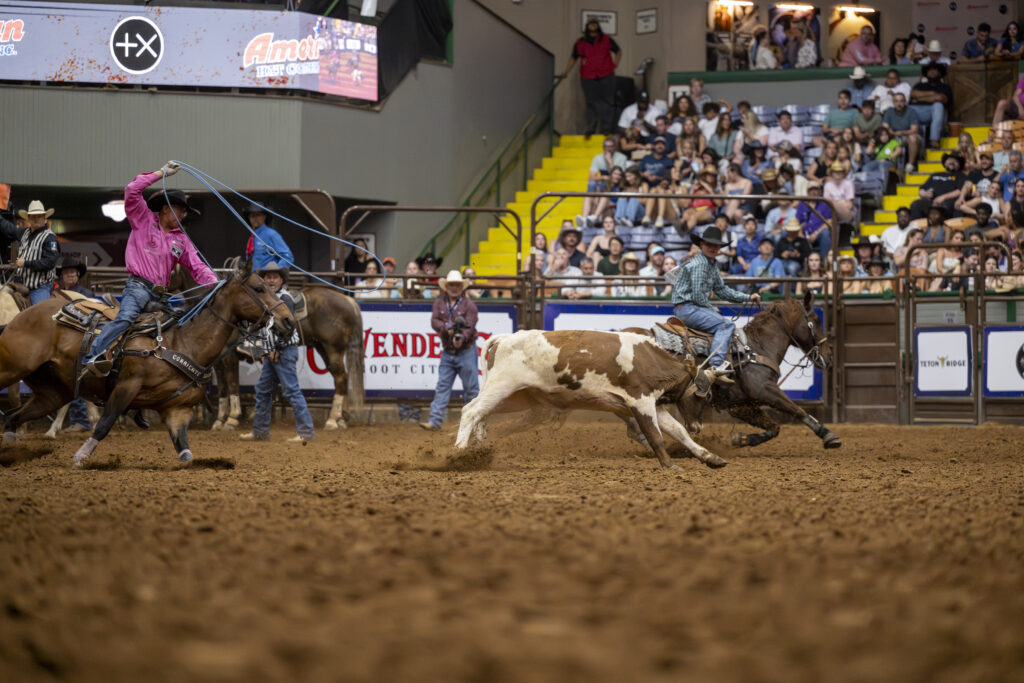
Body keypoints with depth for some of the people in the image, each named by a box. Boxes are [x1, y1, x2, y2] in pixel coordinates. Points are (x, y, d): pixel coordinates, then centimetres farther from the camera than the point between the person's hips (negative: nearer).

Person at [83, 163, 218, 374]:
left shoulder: (181, 239, 23)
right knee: (127, 316, -31)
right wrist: (161, 173, -1)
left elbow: (197, 267, 16)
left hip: (160, 294, 8)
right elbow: (132, 190, -5)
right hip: (138, 286, -8)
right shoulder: (144, 220, 8)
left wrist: (215, 285, -4)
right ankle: (93, 357, -43)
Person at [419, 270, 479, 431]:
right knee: (442, 386, 0)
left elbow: (469, 327, -15)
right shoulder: (440, 303, 8)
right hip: (447, 352, 4)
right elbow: (434, 321, -5)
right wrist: (447, 327, -23)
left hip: (466, 351, -4)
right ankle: (435, 421, -2)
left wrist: (461, 338, -34)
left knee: (471, 388, 1)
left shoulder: (469, 305, -5)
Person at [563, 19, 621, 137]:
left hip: (606, 77, 0)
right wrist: (566, 71, 8)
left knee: (607, 102, -1)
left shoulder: (607, 40, 7)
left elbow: (618, 51, 20)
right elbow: (573, 58, 16)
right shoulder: (580, 43, 8)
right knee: (591, 104, 2)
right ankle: (590, 130, 9)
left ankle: (607, 128, 5)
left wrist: (615, 63, 7)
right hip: (588, 79, 0)